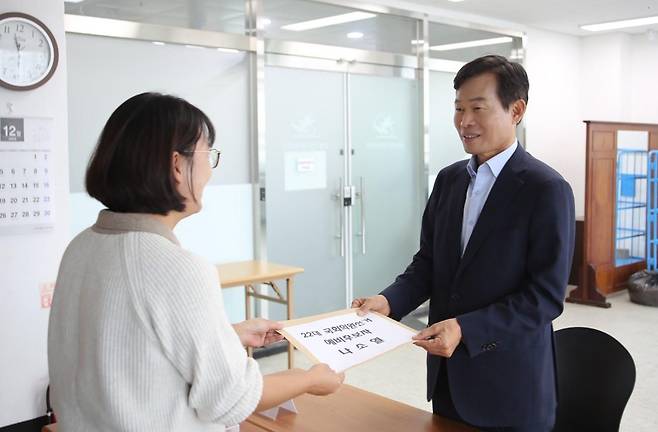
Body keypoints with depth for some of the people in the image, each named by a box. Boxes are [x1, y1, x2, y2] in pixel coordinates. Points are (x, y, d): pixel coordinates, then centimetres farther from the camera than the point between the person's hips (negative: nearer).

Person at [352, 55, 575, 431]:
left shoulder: (547, 189, -14)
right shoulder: (449, 179, 6)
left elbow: (546, 296, -17)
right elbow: (429, 262, 9)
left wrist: (465, 329, -25)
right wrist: (389, 301, -9)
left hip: (509, 384, -6)